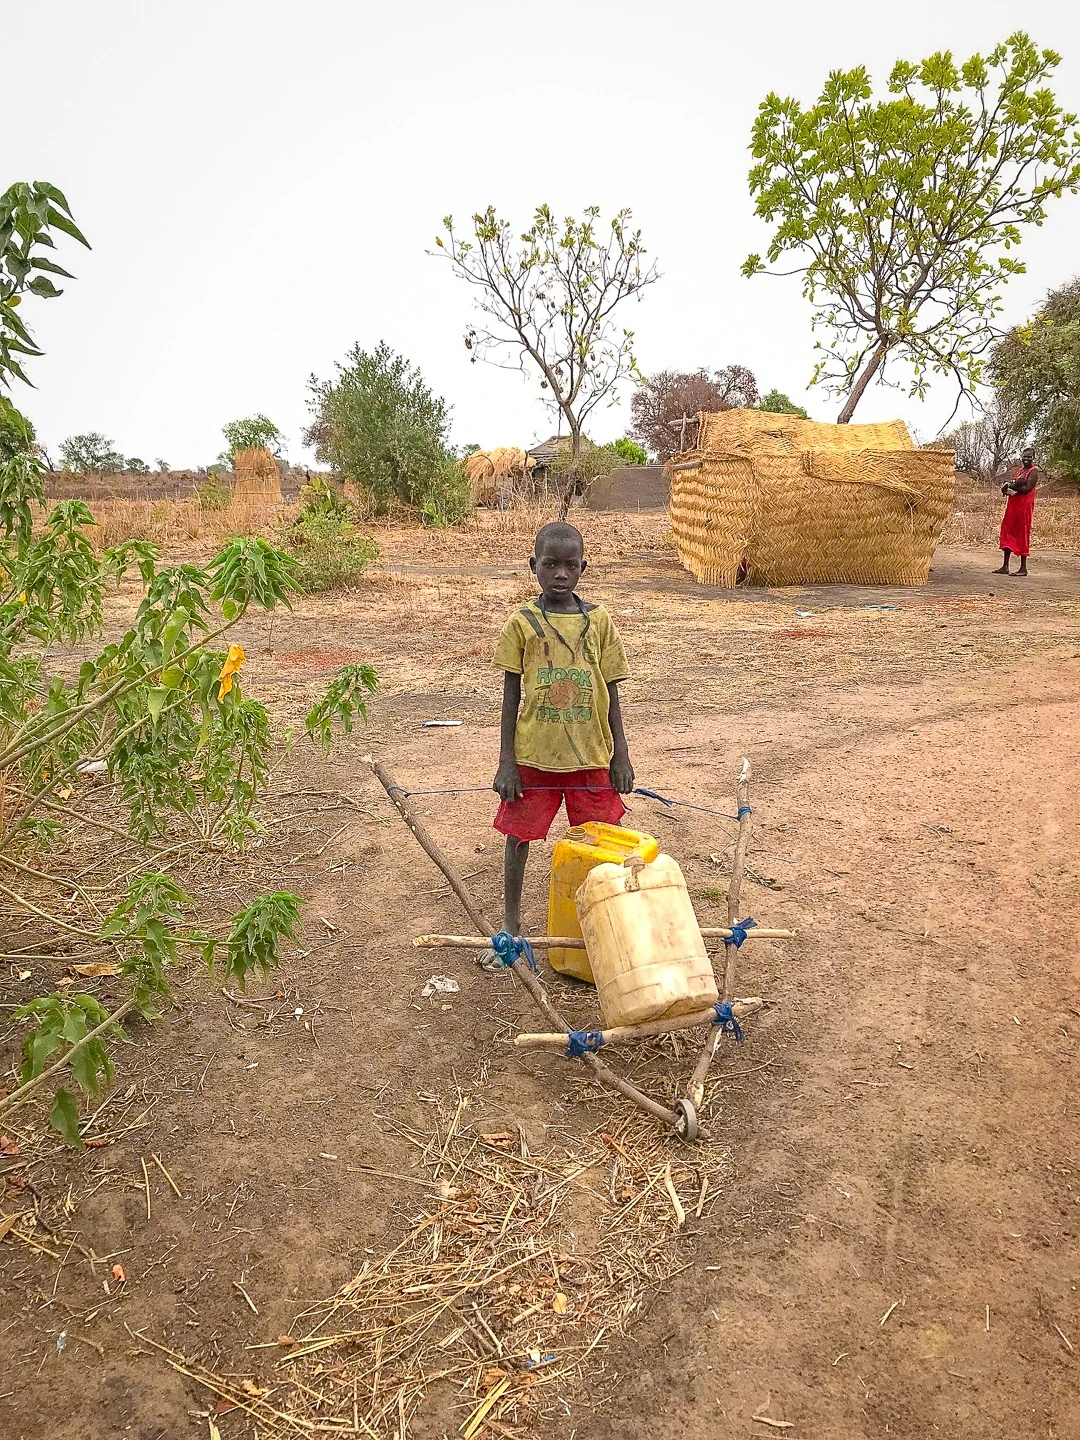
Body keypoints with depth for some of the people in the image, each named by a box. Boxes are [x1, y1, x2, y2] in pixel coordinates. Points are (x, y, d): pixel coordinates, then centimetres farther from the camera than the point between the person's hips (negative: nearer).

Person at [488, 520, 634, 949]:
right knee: (519, 836, 9)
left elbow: (611, 694, 4)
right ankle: (511, 924, 28)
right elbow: (511, 695, -1)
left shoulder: (599, 621, -1)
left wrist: (621, 755, 2)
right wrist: (506, 762, -4)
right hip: (533, 755, -1)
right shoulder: (521, 624, -4)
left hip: (590, 755, 1)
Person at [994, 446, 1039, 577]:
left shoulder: (1034, 471, -7)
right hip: (1012, 505, 8)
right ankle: (1005, 566, 12)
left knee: (1022, 535, -5)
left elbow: (1027, 488, -18)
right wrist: (1008, 486, -5)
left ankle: (1023, 568, 1)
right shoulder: (1020, 470, 17)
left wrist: (1011, 486, -12)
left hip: (1024, 506, -8)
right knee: (1007, 533, 8)